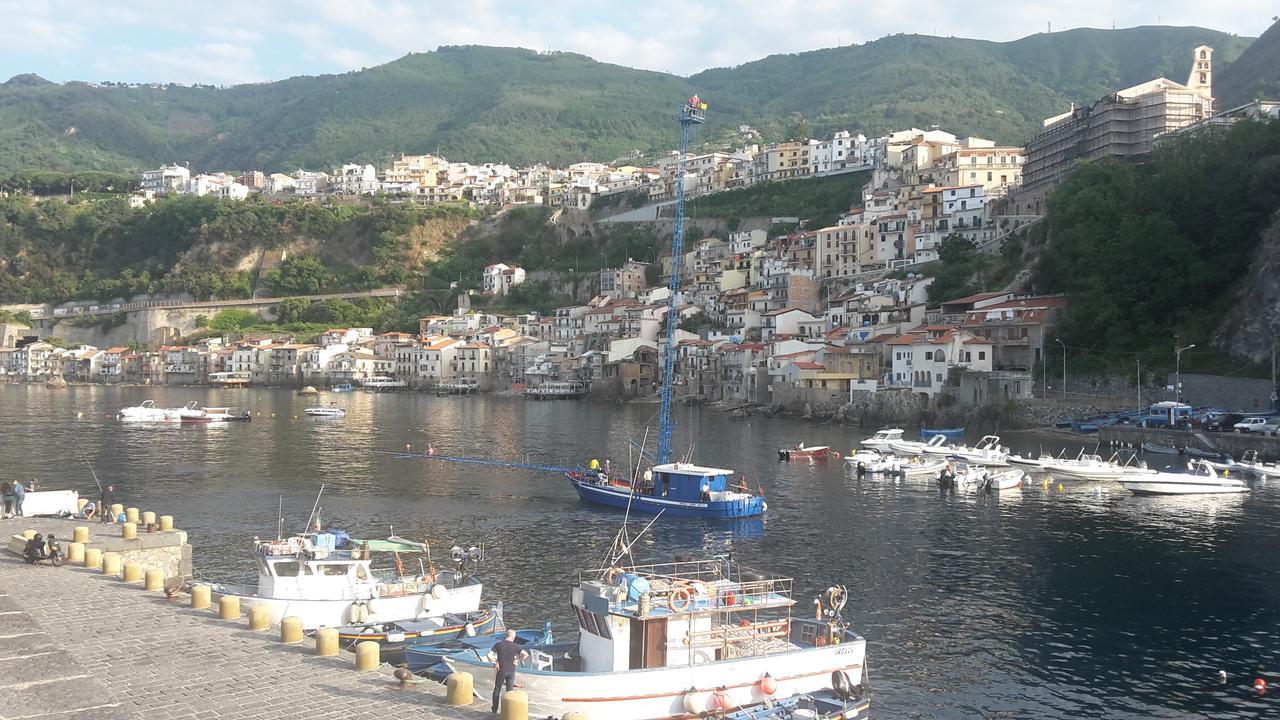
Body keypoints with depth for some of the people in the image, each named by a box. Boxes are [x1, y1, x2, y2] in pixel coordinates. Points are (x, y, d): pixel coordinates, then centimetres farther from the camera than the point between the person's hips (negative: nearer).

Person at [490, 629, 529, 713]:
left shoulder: (498, 644, -8)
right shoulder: (515, 646, -8)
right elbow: (526, 654, -14)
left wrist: (496, 663, -3)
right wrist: (517, 660, -3)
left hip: (501, 671, 0)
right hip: (511, 671, 0)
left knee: (497, 690, 15)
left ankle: (495, 710, 21)